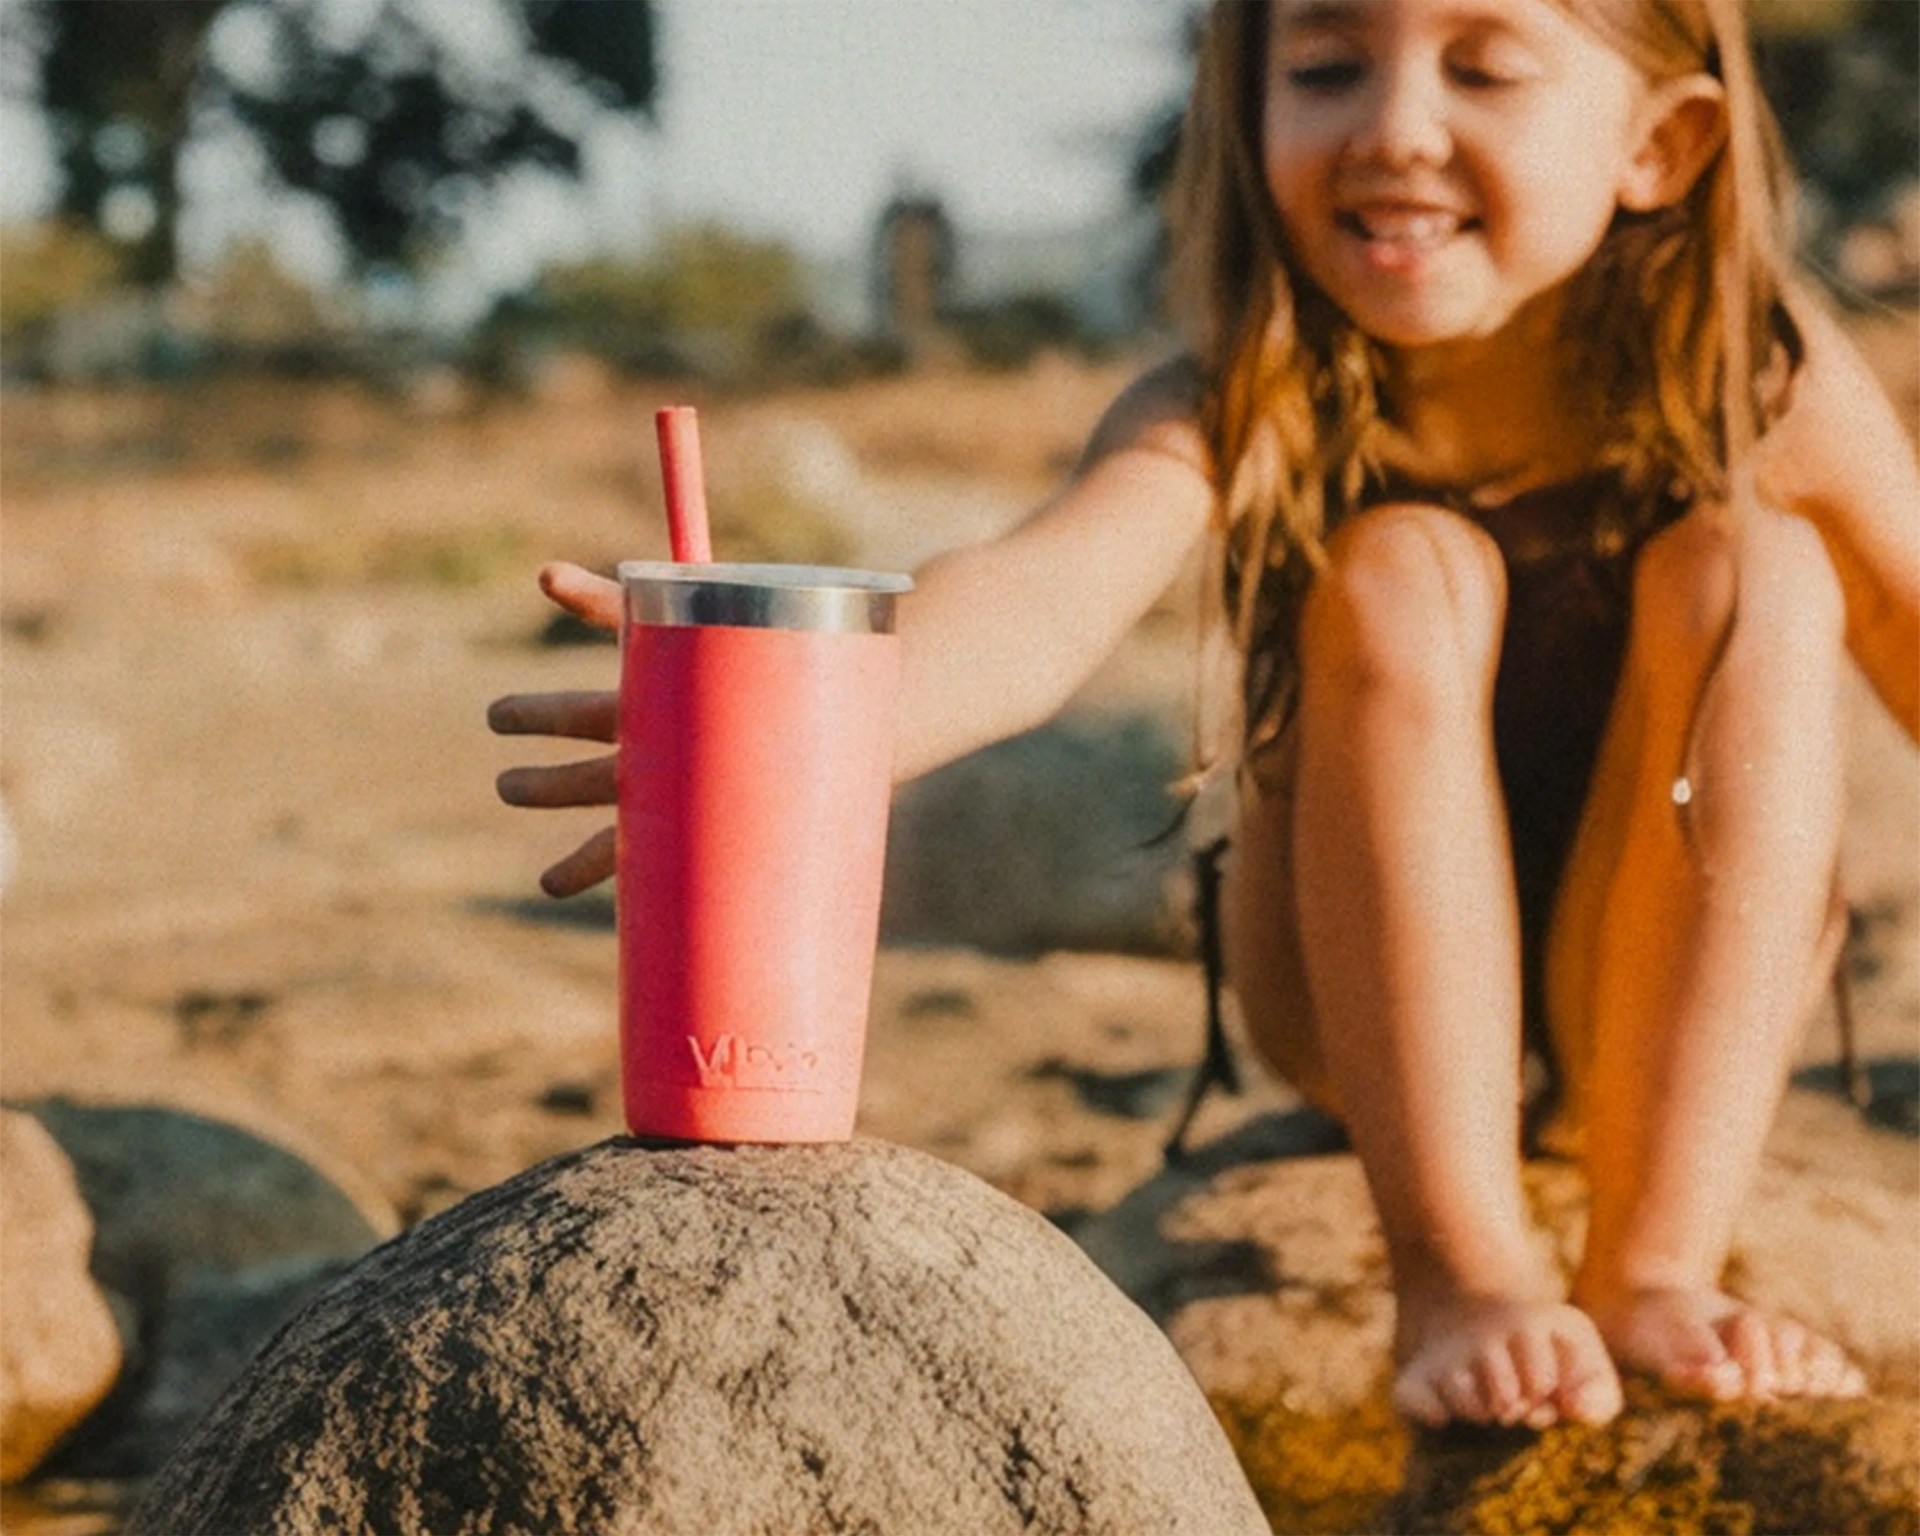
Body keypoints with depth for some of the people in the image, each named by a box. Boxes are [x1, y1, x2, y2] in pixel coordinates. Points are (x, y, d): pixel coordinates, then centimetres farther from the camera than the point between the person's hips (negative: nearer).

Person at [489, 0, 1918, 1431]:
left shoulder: (1774, 390, -16)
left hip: (1684, 1020, 1)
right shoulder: (1238, 422, -20)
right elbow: (1048, 594, -41)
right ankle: (1460, 1268, -27)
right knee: (1402, 569, -26)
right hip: (1384, 1018, -1)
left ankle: (1657, 1266, -25)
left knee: (1759, 570, -24)